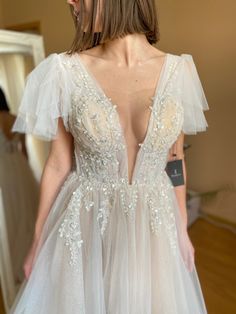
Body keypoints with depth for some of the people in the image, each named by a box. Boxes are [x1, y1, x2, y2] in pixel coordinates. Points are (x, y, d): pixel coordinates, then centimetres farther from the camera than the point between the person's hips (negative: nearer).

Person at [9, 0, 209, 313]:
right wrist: (38, 241, 2)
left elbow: (175, 158, 1)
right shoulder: (66, 72, -12)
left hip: (153, 227, 2)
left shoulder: (178, 70, -8)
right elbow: (58, 163, -5)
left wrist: (182, 230, 8)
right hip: (85, 228, -1)